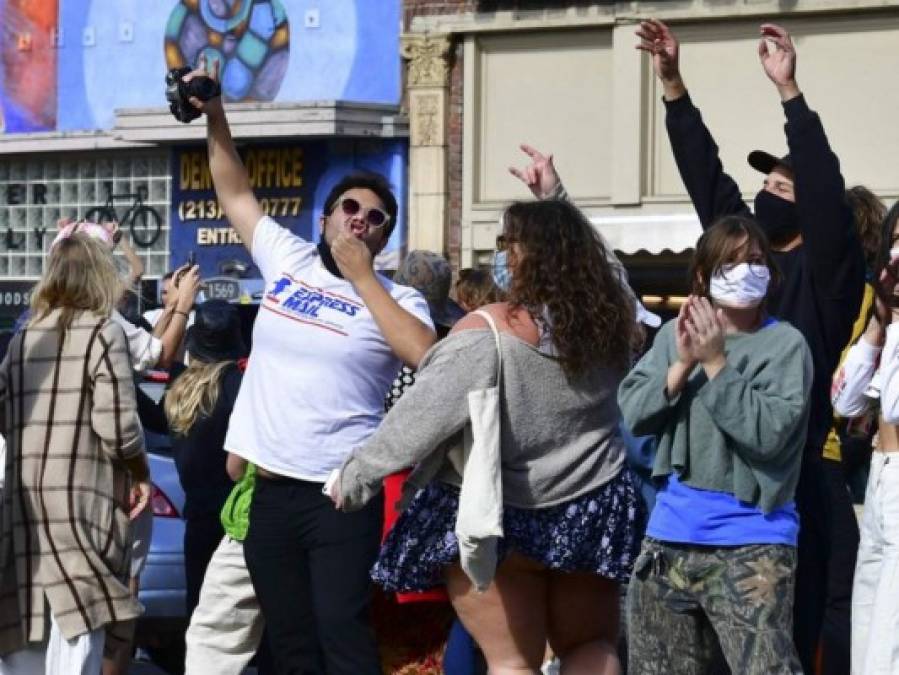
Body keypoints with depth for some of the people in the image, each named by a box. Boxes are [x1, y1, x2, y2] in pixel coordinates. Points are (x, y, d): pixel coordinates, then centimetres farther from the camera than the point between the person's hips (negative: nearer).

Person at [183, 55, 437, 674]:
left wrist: (361, 275, -13)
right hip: (267, 488, 5)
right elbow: (236, 192, 20)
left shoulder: (397, 298, 0)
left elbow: (427, 358, -19)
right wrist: (215, 115, 10)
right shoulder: (286, 261, 10)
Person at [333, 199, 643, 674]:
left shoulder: (488, 332, -18)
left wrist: (355, 475, -9)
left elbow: (423, 412, -18)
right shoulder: (611, 321, -3)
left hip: (494, 516, -4)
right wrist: (558, 208, 28)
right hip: (589, 512, 4)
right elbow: (602, 269, 21)